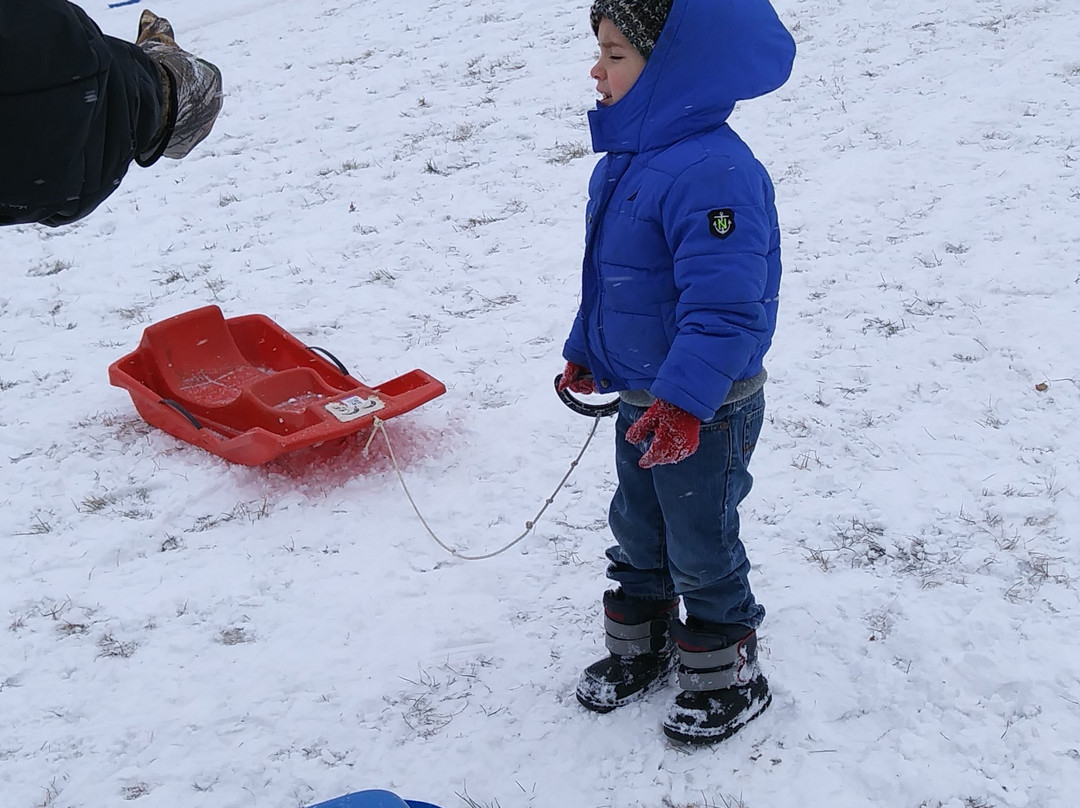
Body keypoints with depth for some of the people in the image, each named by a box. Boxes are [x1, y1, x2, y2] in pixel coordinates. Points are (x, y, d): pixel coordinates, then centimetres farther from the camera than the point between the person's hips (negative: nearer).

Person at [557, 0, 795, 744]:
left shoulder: (712, 173, -29)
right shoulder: (625, 161, 3)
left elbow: (723, 308, -33)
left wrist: (683, 402, -38)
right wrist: (585, 353, 23)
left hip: (706, 410, -9)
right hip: (640, 397, 9)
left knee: (700, 545, 7)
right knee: (637, 530, 22)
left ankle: (727, 677, 28)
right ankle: (641, 647, 42)